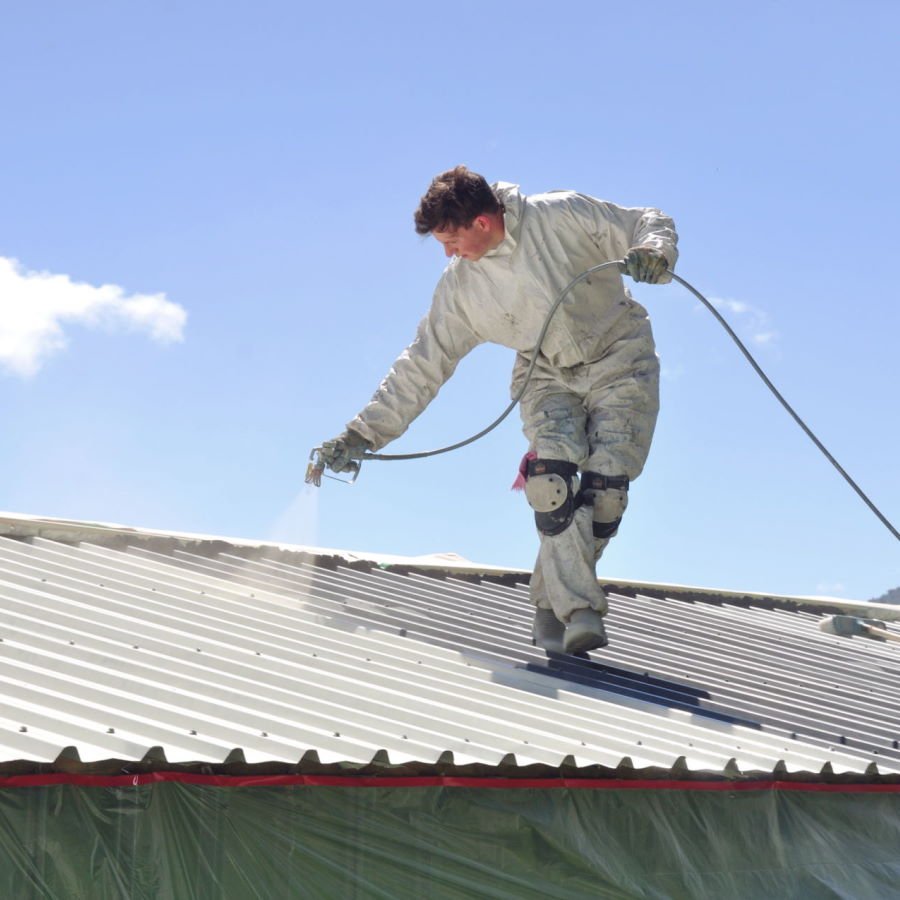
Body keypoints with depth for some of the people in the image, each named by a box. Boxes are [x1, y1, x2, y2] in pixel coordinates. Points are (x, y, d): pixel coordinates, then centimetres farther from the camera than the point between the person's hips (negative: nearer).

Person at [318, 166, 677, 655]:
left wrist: (653, 253, -30)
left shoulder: (563, 216, -16)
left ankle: (552, 604, -1)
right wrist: (362, 434, -6)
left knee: (605, 486, -17)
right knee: (551, 475, -24)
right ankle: (578, 612, -24)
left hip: (618, 357, -2)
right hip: (548, 376, 2)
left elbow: (649, 223, -5)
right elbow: (422, 366, 0)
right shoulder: (460, 287, -5)